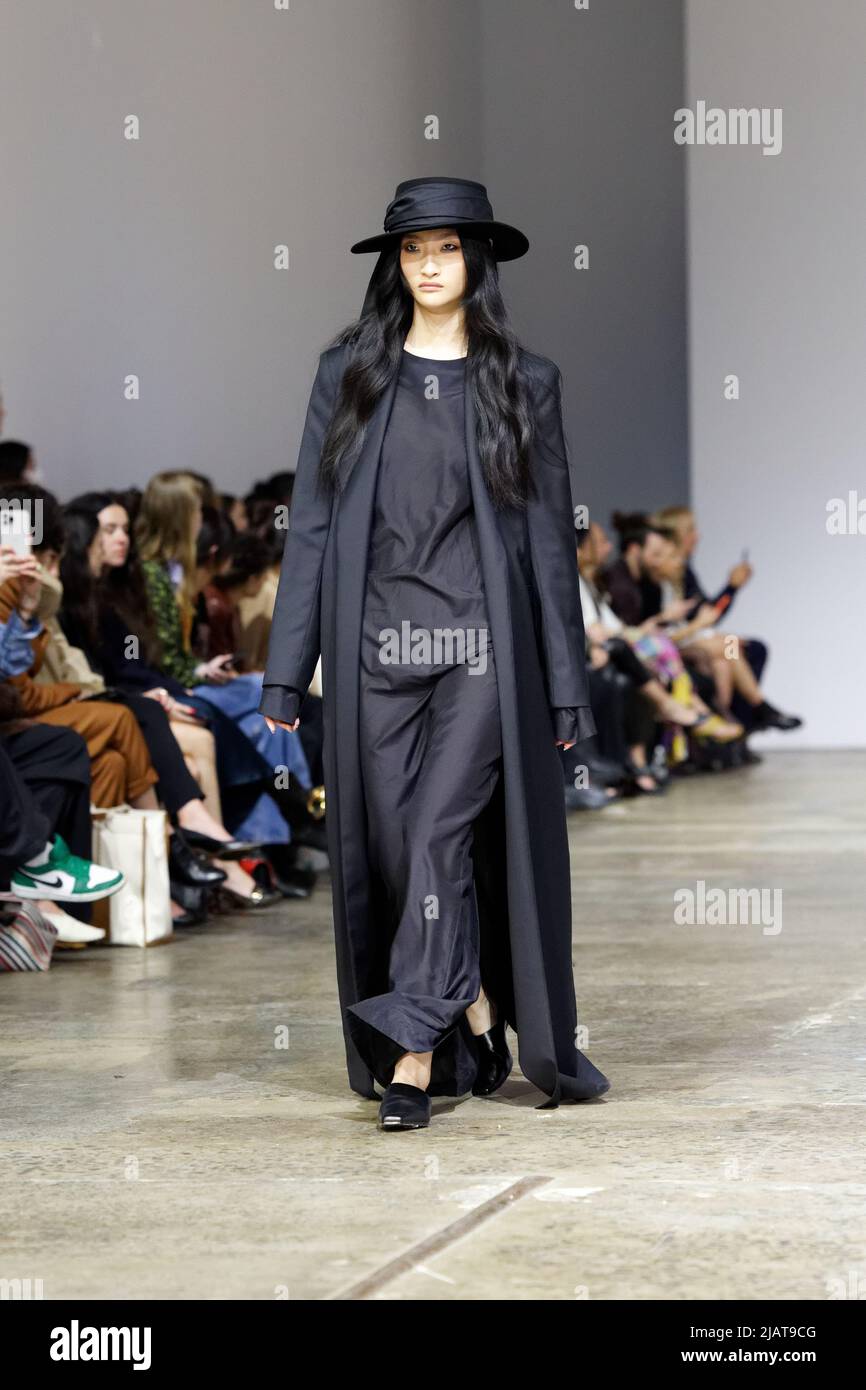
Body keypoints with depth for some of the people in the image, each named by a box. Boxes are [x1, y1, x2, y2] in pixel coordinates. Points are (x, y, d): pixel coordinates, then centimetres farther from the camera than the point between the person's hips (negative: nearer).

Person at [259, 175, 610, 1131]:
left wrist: (564, 688, 3)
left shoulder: (522, 382, 6)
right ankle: (474, 1021, 22)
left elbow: (550, 538, 6)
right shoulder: (349, 373, 9)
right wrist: (286, 673, 1)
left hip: (481, 647, -2)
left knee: (441, 837, -12)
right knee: (391, 849, 5)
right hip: (375, 648, 2)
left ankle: (414, 1058, -8)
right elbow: (312, 522, 7)